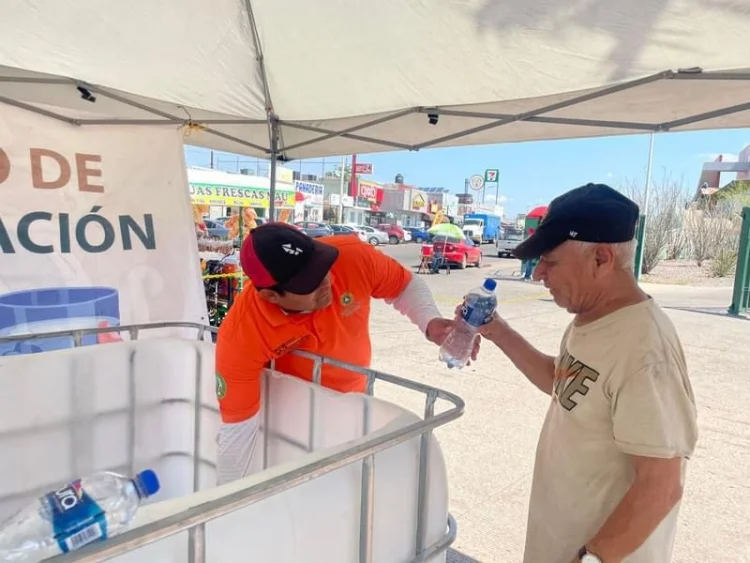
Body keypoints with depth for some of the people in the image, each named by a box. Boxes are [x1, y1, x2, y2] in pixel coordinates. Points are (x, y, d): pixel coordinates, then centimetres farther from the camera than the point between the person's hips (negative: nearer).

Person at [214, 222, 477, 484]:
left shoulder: (353, 257, -32)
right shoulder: (240, 335, -36)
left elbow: (406, 286, -12)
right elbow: (238, 431, -27)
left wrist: (430, 322, -31)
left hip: (353, 398, 3)